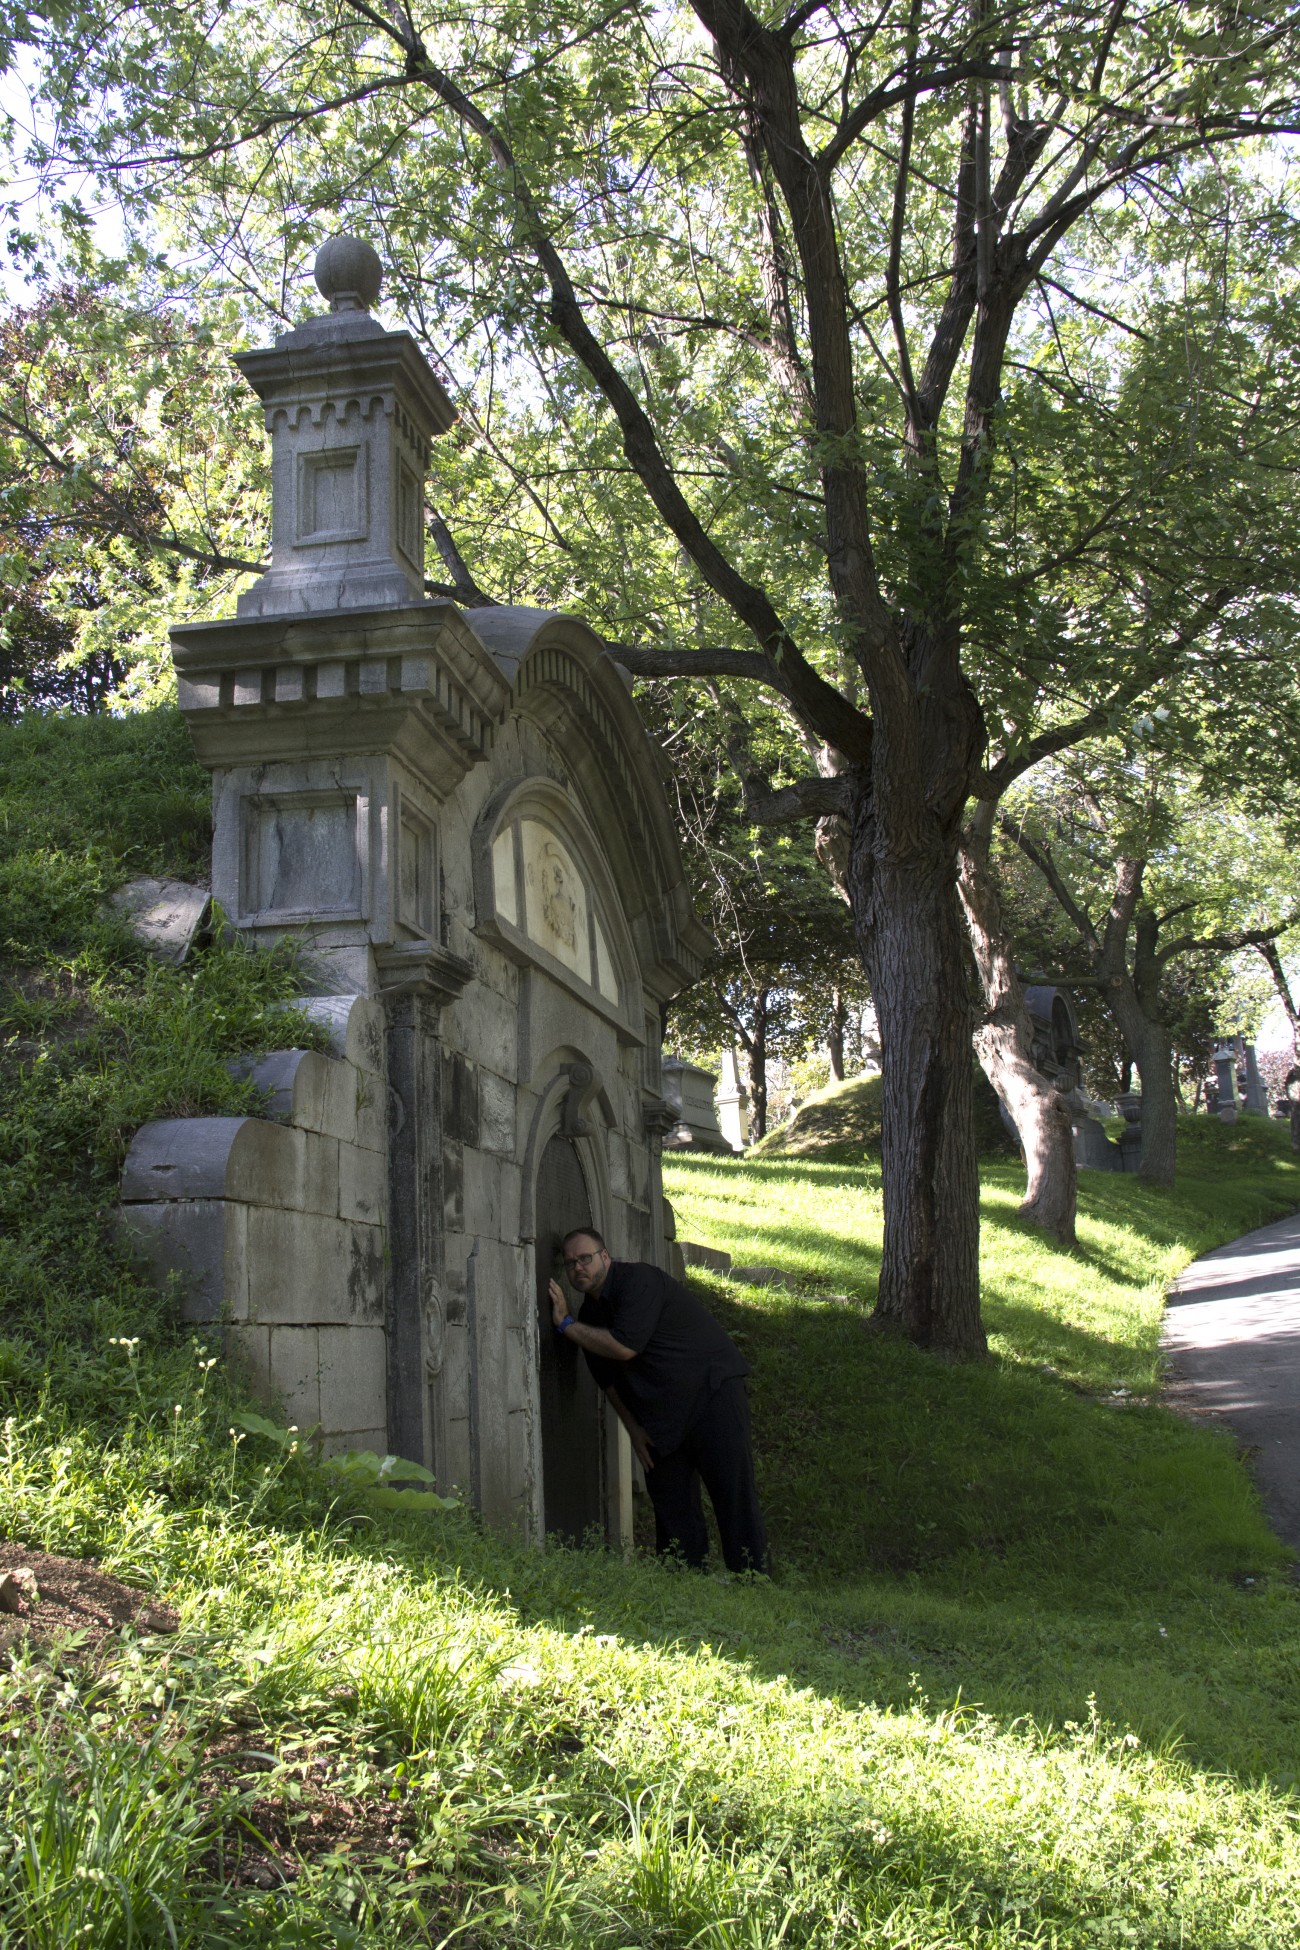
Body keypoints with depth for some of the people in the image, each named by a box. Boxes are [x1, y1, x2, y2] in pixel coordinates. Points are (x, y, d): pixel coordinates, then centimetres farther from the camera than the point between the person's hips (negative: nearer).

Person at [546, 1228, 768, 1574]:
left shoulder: (638, 1280, -14)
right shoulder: (592, 1311, 11)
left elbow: (625, 1346, -24)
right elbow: (608, 1377, 18)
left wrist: (566, 1324, -14)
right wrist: (634, 1429, 9)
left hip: (712, 1393, -8)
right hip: (661, 1416, 8)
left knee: (734, 1495, -10)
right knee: (672, 1506, 4)